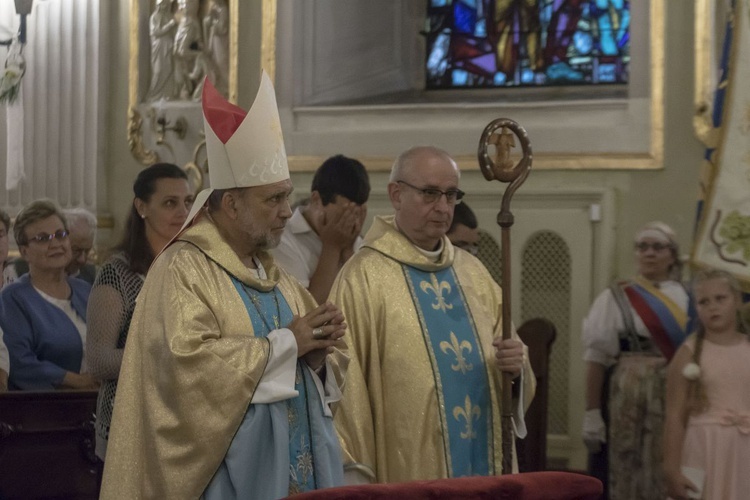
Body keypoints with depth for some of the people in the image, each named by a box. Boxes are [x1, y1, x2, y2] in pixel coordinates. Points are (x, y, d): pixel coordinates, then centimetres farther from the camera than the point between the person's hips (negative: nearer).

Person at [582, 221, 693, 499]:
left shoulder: (687, 300, 10)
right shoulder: (615, 299, 2)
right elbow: (597, 359, -3)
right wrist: (592, 413, -9)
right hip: (628, 400, -2)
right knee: (627, 474, -2)